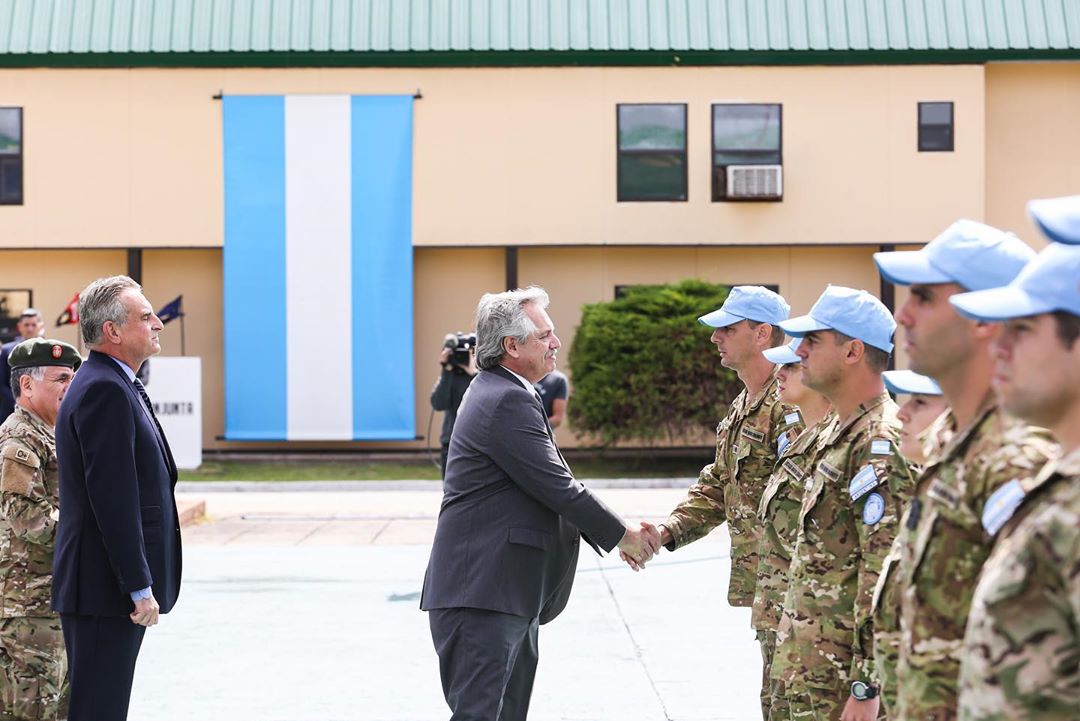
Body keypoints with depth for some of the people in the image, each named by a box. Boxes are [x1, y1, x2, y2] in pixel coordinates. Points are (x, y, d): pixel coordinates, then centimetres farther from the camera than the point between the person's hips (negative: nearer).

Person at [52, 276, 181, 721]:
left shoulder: (110, 385, 16)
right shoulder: (104, 390, -17)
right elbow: (112, 497, -22)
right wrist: (140, 587, -21)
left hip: (110, 585, 10)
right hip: (105, 586, -10)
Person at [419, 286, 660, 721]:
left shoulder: (497, 392, 17)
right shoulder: (509, 400, -17)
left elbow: (550, 487, 18)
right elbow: (558, 487, -17)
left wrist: (612, 534, 12)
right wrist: (622, 535, -4)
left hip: (508, 594, 11)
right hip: (481, 595, -11)